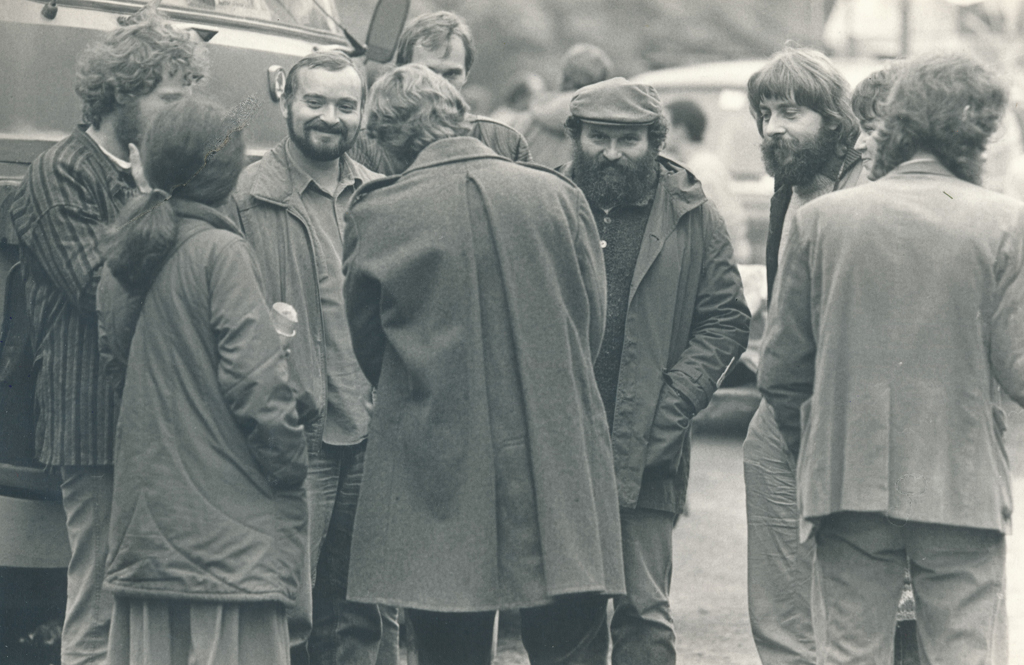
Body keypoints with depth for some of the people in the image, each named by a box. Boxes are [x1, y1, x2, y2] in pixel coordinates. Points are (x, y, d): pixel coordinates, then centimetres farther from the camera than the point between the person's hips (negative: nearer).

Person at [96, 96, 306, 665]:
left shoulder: (124, 251, 9)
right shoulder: (220, 251, -12)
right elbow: (253, 377, -16)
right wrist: (292, 468, -8)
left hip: (143, 505, 7)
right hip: (224, 506, -7)